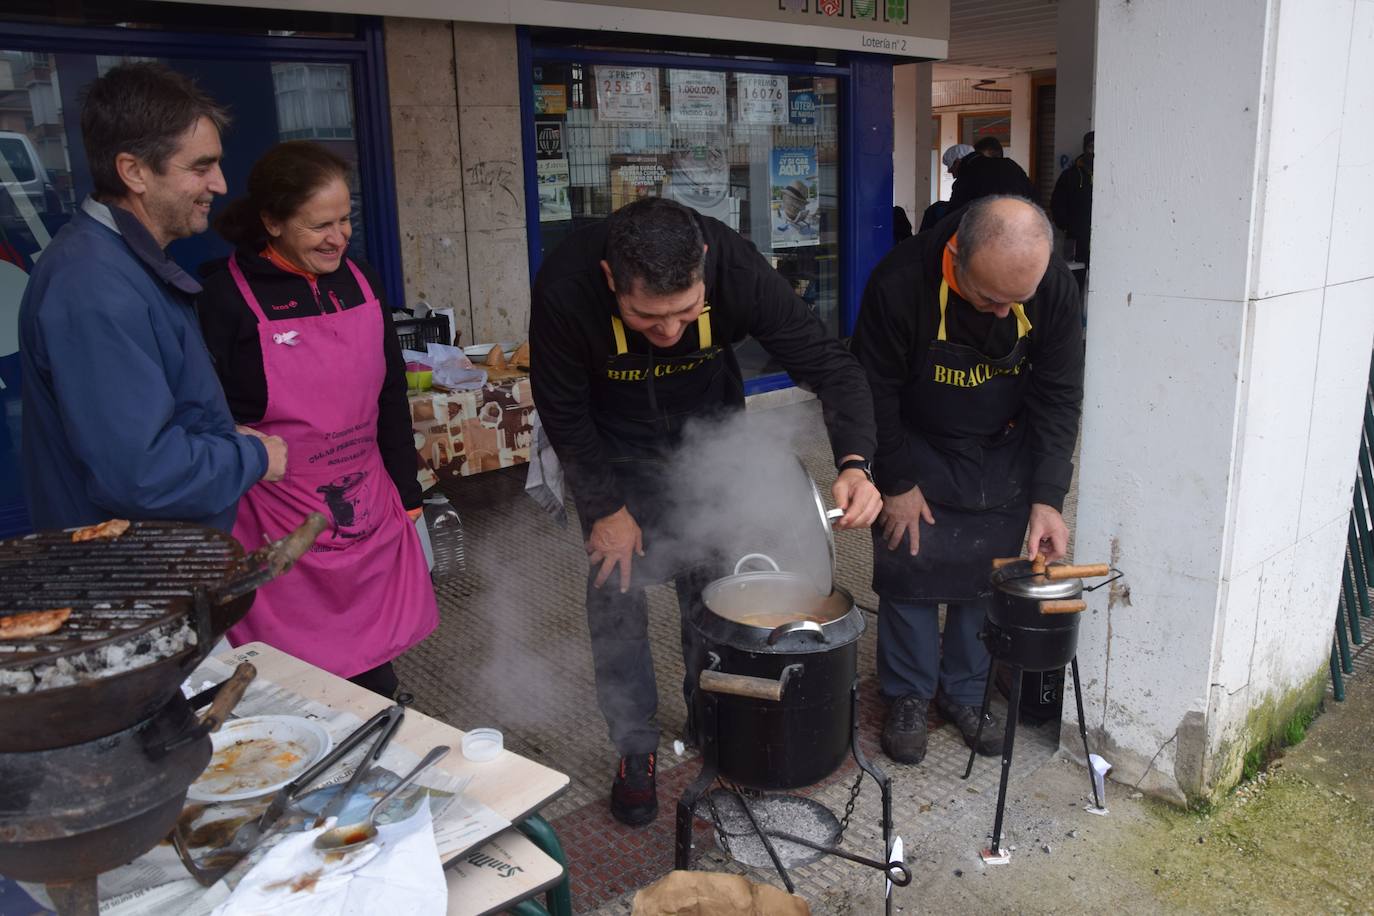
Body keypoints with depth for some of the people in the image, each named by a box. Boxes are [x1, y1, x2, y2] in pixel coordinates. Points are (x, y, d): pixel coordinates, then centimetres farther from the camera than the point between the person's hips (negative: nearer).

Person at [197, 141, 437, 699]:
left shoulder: (357, 281, 7)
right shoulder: (228, 296, -10)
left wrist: (408, 501, 13)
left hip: (371, 521, 5)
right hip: (280, 536, -5)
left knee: (376, 682, 11)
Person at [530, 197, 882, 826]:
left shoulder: (738, 270, -33)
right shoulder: (565, 288, -35)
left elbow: (829, 365, -25)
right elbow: (562, 413, -19)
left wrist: (854, 462, -41)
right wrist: (608, 507, -13)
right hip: (610, 445, -1)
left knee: (713, 585, 7)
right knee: (617, 585, 0)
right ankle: (635, 748, 18)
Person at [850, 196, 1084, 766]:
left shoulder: (1055, 288, -22)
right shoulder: (900, 282, -31)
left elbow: (1058, 397, -13)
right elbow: (874, 391, -18)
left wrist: (1047, 498, -19)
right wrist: (897, 482, -12)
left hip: (1005, 457, 2)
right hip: (919, 451, -2)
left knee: (986, 576, 5)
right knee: (910, 569, -1)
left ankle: (964, 693, 24)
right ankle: (908, 697, 18)